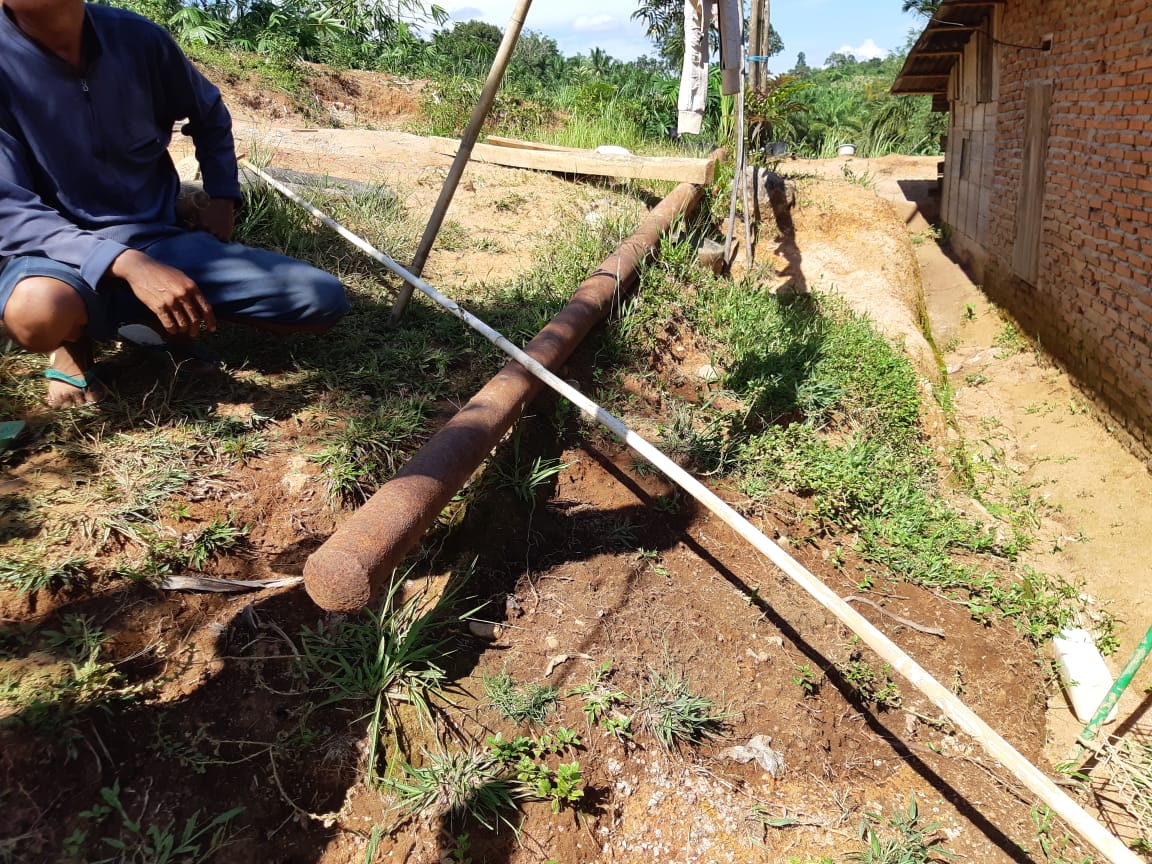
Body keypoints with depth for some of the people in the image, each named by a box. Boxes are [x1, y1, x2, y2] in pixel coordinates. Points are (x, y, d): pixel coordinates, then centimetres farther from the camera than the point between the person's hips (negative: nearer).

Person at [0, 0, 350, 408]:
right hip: (63, 253, -3)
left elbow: (210, 114, 19)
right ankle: (73, 337, 0)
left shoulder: (137, 37, -3)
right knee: (39, 311, -42)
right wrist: (127, 264, -33)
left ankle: (150, 316, 5)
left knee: (325, 301, -13)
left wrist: (223, 197, 10)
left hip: (160, 239, 4)